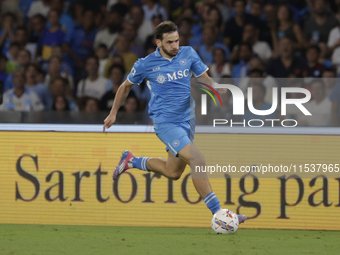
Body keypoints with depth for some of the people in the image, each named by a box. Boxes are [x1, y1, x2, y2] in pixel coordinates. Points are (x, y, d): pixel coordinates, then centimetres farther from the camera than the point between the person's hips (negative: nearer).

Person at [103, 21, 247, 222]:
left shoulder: (188, 54, 1)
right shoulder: (146, 64, -7)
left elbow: (205, 79, 9)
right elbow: (126, 86, 10)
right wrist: (114, 113, 16)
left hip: (186, 120, 6)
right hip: (165, 122, -6)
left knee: (173, 172, 16)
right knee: (197, 160, -22)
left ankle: (131, 161, 39)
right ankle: (217, 212, -20)